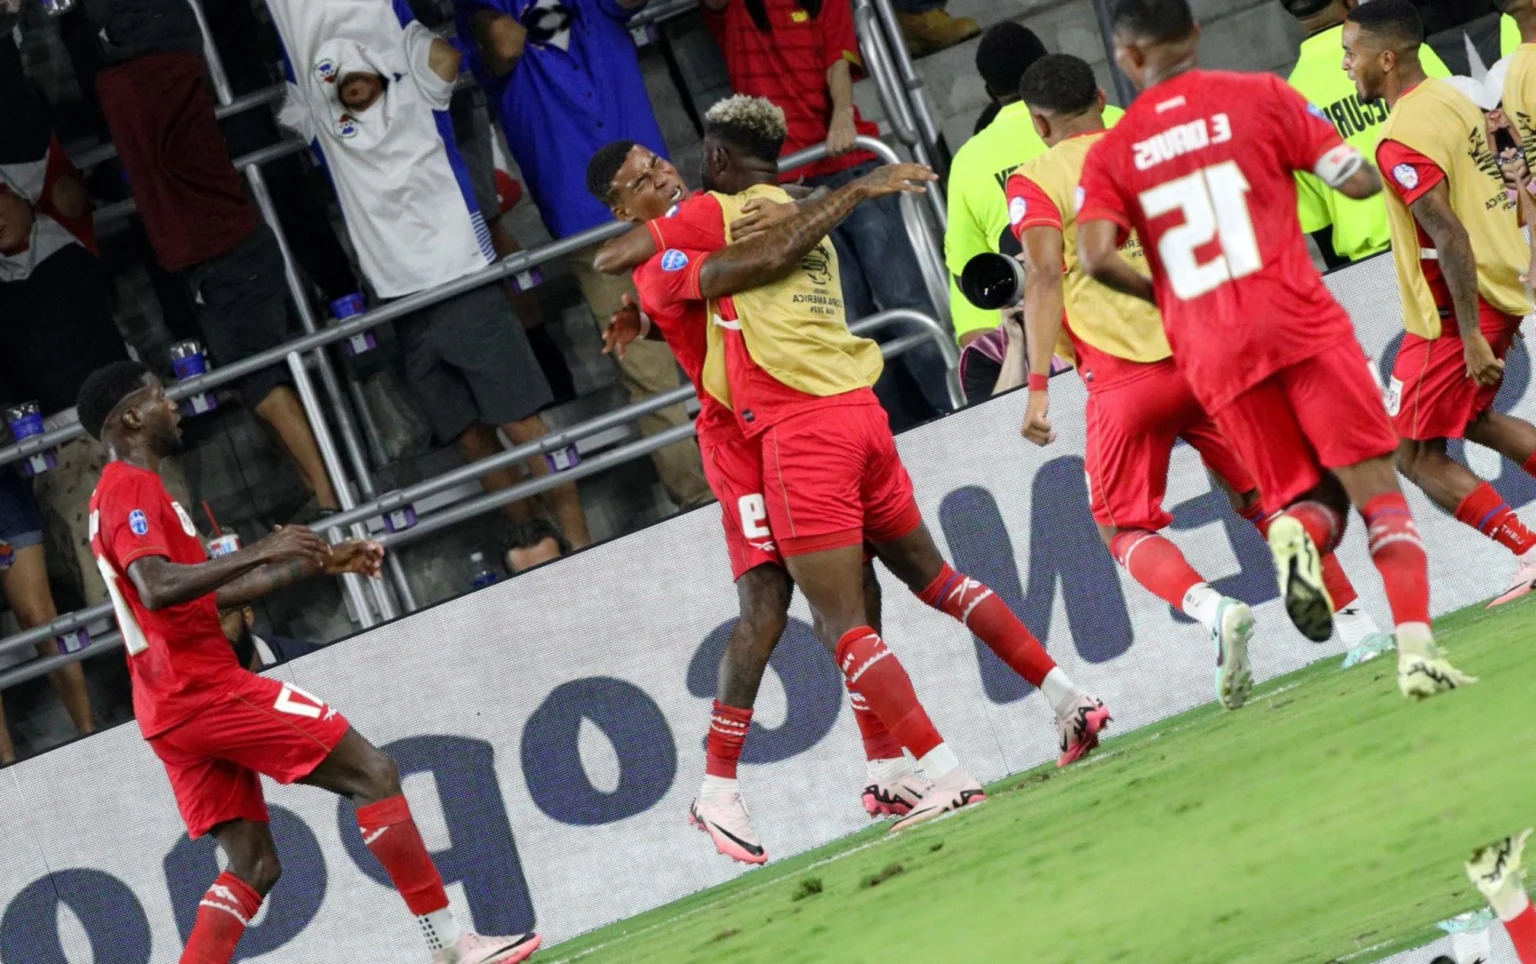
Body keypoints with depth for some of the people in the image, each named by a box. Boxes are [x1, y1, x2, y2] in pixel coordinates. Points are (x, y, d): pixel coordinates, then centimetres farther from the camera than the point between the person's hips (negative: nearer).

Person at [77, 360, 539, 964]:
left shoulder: (117, 496, 23)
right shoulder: (132, 489, -9)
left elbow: (210, 593, 28)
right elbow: (157, 589, -27)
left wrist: (317, 564, 24)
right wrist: (259, 552, -27)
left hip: (171, 708, 10)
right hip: (206, 688, -10)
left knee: (253, 864, 8)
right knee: (373, 775, -6)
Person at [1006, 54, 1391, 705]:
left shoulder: (1035, 181, 1)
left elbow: (1044, 275, -12)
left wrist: (1038, 385, -15)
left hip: (1123, 375, -4)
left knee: (1124, 530, 6)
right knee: (1263, 501, 16)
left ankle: (1213, 610, -21)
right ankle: (1355, 621, 6)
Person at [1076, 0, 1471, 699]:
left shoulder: (1111, 154, 8)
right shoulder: (1258, 97, 4)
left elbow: (1097, 256, -8)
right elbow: (1360, 182, 0)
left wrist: (1159, 294, 11)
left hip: (1212, 356, 2)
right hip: (1299, 325, -2)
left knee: (1309, 501, 15)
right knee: (1378, 492, 0)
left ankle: (1294, 536, -22)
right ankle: (1416, 650, -19)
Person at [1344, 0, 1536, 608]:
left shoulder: (1402, 140, -19)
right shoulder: (1456, 102, 9)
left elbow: (1451, 238, -26)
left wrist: (1470, 337, -25)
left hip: (1455, 312, -9)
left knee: (1413, 453, 1)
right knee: (1470, 418, 27)